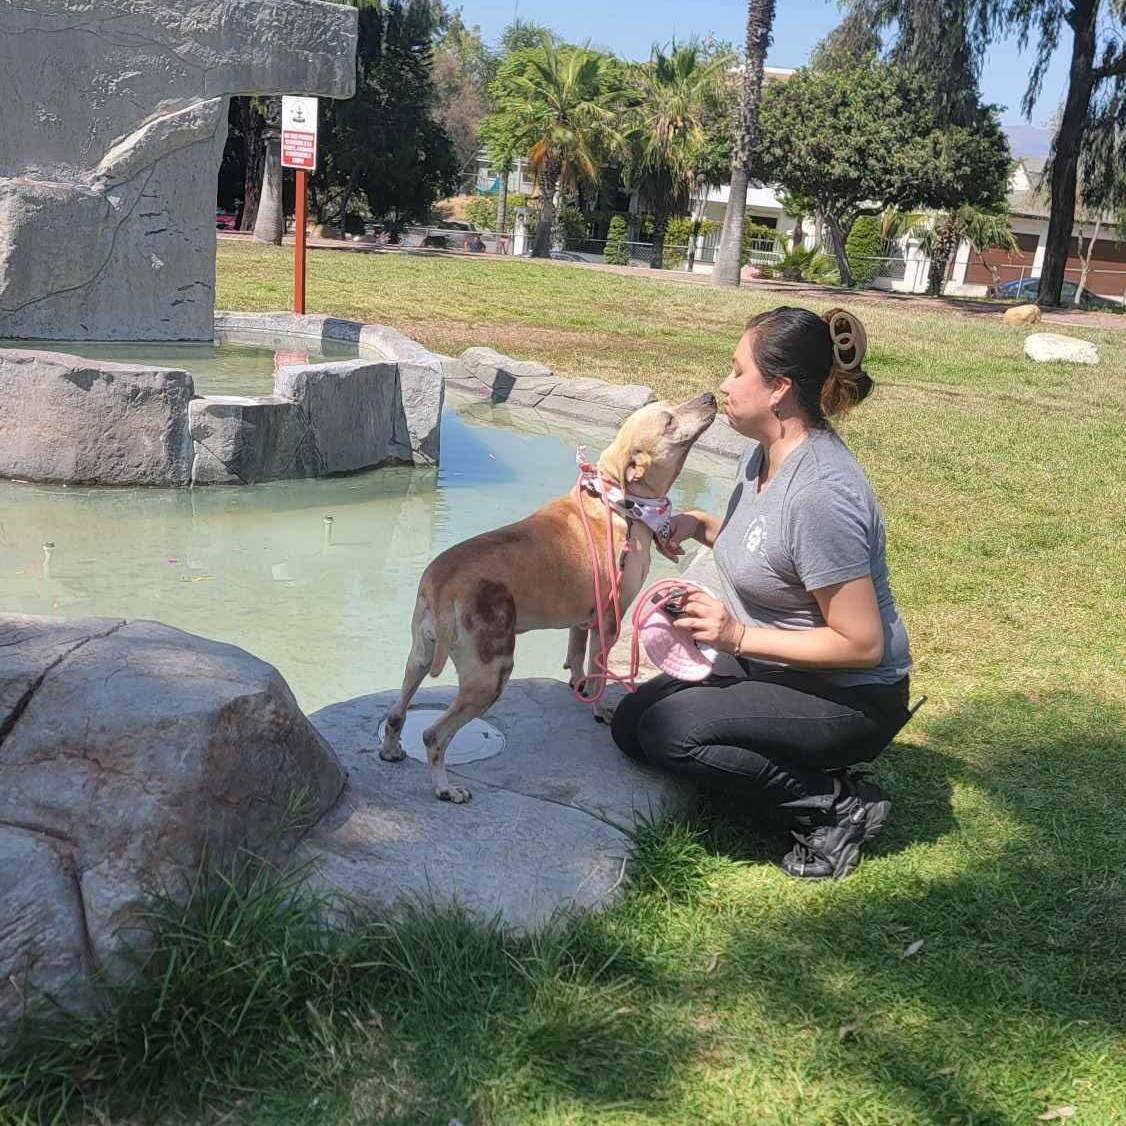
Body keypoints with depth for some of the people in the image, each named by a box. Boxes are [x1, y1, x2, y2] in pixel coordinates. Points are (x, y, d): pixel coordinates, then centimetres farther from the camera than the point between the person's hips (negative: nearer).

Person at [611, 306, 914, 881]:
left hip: (850, 698, -10)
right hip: (772, 666, 10)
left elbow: (863, 644, -27)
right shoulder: (762, 452, 0)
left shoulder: (819, 493, -29)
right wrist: (699, 524, 1)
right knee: (632, 721, 3)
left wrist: (738, 636, -24)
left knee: (670, 730, -24)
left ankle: (837, 807, -7)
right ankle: (805, 779, 8)